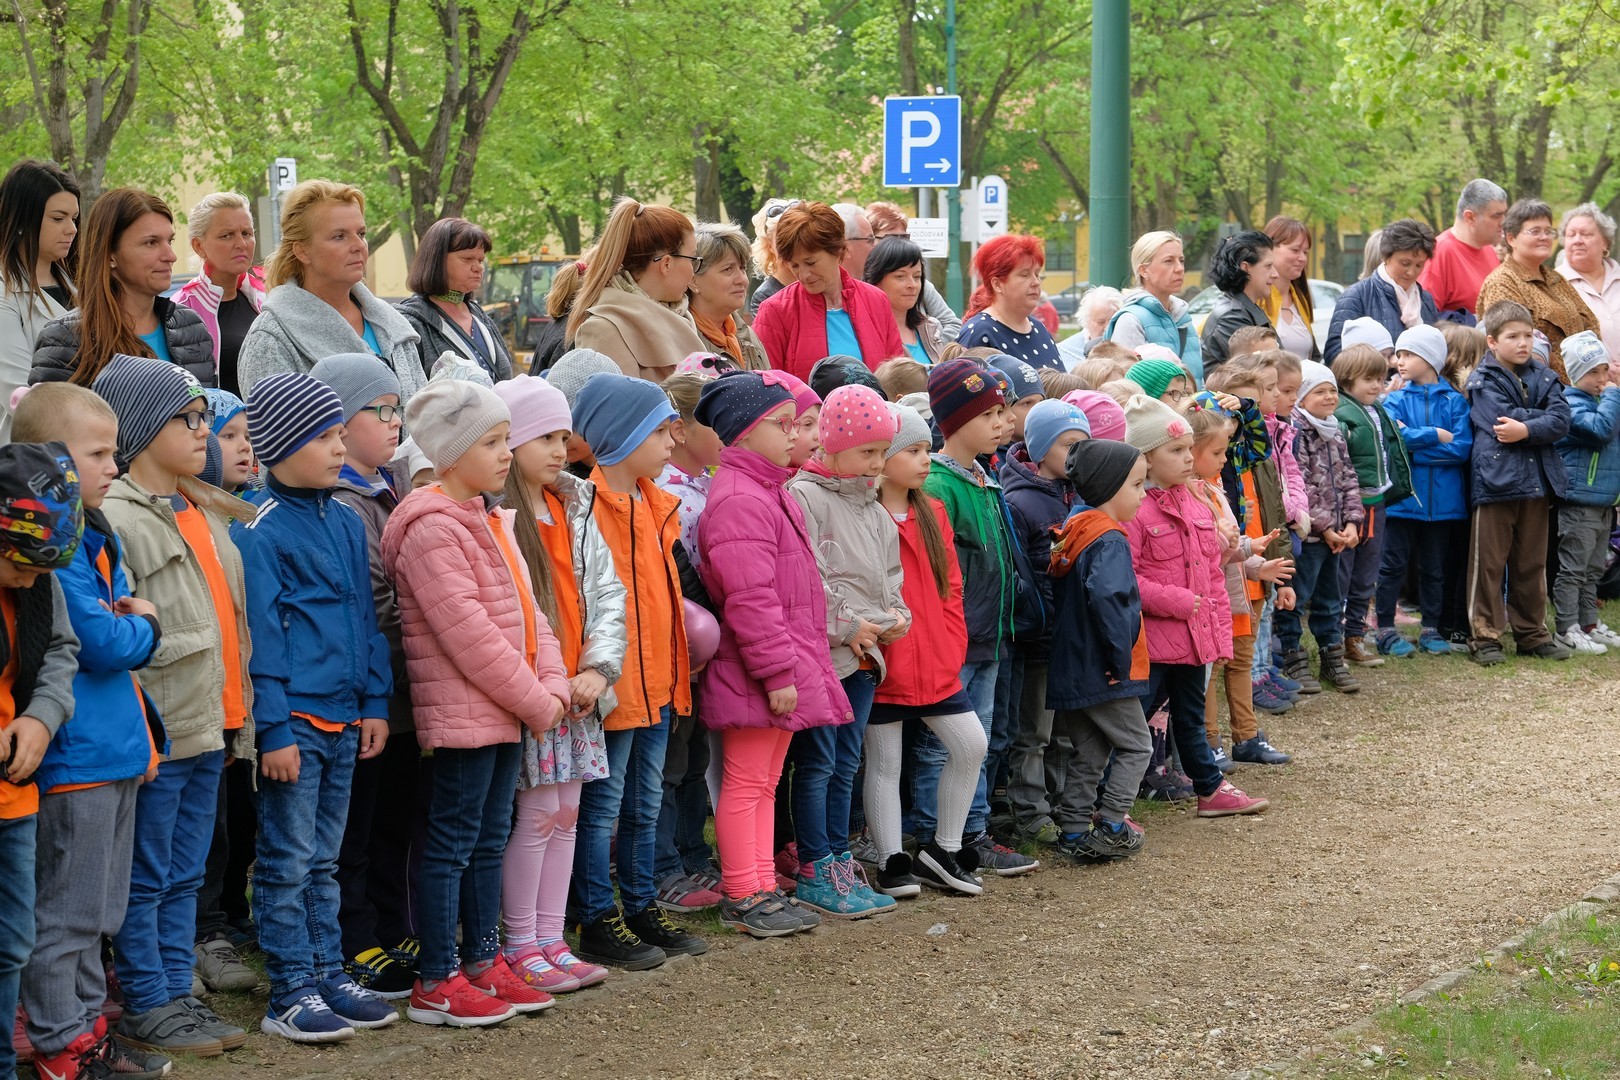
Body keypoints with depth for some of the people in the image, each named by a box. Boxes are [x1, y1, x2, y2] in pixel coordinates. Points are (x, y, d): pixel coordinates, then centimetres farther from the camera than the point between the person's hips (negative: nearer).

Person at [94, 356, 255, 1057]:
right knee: (146, 879, 2)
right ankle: (146, 1008, 8)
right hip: (159, 733, -8)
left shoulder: (211, 514, 16)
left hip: (210, 729, 8)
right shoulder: (116, 518, -12)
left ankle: (176, 994, 21)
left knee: (184, 877, 14)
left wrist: (240, 717, 18)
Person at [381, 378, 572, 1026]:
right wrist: (535, 702, -15)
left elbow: (525, 609, 15)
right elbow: (467, 631, -20)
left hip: (506, 714, 9)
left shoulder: (489, 521, 15)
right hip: (462, 712, -9)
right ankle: (437, 984, 2)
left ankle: (484, 965, 24)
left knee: (489, 841, 15)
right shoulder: (432, 529, -16)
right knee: (452, 844, -3)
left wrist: (552, 685, 0)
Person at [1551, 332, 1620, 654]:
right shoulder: (1572, 404, -15)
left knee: (1593, 568, 16)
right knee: (1573, 569, -4)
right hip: (1580, 500, -9)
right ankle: (1566, 629, 0)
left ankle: (1588, 623, 24)